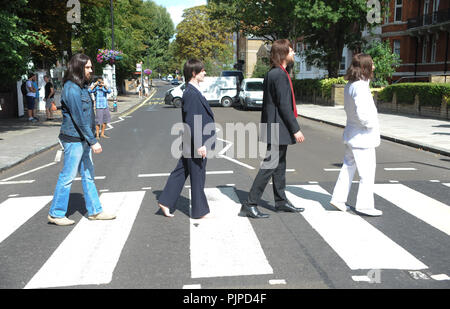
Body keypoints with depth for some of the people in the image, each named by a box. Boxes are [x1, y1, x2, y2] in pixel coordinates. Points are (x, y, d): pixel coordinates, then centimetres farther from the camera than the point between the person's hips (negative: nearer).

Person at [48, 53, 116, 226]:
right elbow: (79, 119, -22)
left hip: (83, 139, 10)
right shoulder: (72, 89, -17)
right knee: (68, 176, 0)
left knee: (88, 175, 14)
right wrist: (93, 141, -21)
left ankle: (94, 211, 23)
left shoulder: (81, 87, 13)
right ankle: (56, 214, 13)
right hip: (73, 139, -10)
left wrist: (90, 140, 18)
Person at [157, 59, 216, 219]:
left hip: (191, 143, 10)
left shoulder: (193, 92, 13)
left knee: (181, 171, 15)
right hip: (195, 143, -10)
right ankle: (200, 211, 15)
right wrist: (199, 145, -23)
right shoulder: (191, 94, -19)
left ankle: (166, 202, 23)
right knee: (197, 176, 2)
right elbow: (192, 122, -23)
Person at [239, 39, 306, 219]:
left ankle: (281, 202, 27)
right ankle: (249, 205, -3)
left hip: (276, 127, 11)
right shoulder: (279, 75, -16)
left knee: (280, 165, 16)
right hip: (278, 128, -11)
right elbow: (284, 105, -20)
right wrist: (296, 129, -18)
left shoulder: (272, 74, 16)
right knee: (270, 166, -8)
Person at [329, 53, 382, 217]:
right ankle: (364, 205, 11)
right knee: (367, 172, 2)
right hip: (362, 136, -9)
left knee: (348, 167, 18)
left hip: (352, 134, 9)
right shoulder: (360, 87, -22)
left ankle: (338, 198, 25)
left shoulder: (349, 85, 7)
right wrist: (371, 125, -12)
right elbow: (362, 113, -29)